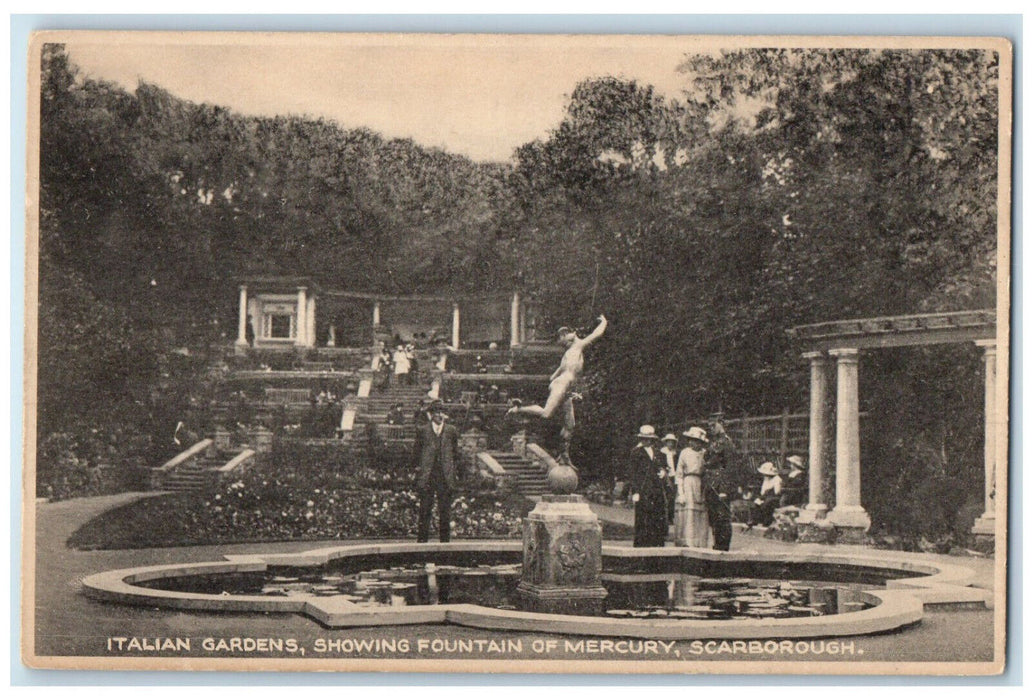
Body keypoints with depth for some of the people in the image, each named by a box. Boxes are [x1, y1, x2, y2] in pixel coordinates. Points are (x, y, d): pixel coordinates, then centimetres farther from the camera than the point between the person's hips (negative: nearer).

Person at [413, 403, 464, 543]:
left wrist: (457, 472, 8)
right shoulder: (422, 431, 8)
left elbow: (456, 452, 13)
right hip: (427, 476, -1)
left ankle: (445, 539, 8)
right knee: (425, 508, -3)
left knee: (445, 510, 2)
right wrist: (416, 467, 1)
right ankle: (422, 539, 0)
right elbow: (416, 452, 11)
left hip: (446, 477, 1)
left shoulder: (451, 430, 12)